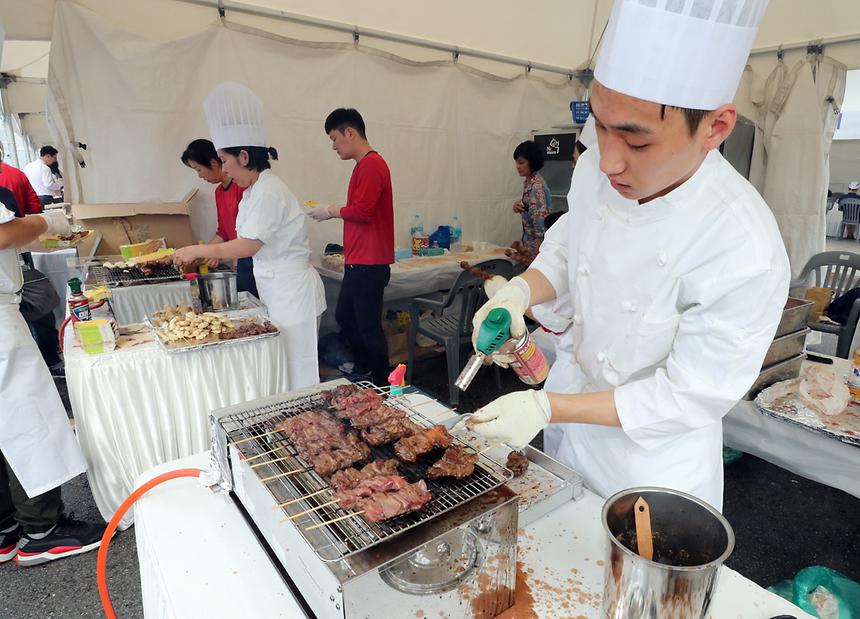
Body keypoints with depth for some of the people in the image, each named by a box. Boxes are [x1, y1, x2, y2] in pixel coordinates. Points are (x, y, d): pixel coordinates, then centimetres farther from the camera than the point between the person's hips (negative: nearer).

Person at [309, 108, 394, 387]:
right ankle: (363, 369, 35)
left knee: (369, 327, -1)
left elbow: (362, 211, -22)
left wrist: (331, 211, -8)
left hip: (369, 264, -11)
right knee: (344, 317, 20)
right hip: (358, 262, 11)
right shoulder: (364, 165, 16)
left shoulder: (371, 165, -14)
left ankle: (381, 383, 14)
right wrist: (334, 211, 11)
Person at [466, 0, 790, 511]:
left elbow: (687, 397, -24)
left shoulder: (745, 255, -32)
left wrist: (548, 408, -29)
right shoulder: (595, 170, -16)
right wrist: (520, 292, -19)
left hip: (656, 458, -5)